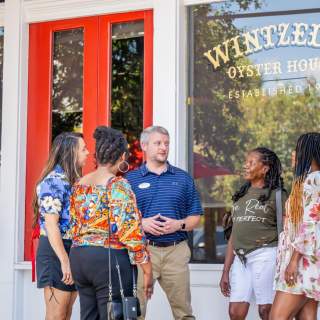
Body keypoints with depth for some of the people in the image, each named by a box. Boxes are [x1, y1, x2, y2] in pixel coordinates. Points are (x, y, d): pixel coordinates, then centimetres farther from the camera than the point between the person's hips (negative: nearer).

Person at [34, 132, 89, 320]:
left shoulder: (73, 181, 14)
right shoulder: (53, 181, -13)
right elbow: (50, 225, -19)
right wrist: (64, 261, -23)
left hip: (73, 249, 9)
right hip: (56, 250, -9)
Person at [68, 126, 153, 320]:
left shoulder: (79, 185, 11)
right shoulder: (118, 185, -11)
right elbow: (130, 232, -17)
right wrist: (147, 269, -11)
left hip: (79, 258, 8)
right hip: (110, 260, -8)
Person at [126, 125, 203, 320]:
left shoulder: (183, 178, 12)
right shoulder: (131, 179, 7)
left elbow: (195, 217, 12)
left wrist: (179, 224, -8)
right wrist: (142, 223, -13)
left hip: (176, 250, 2)